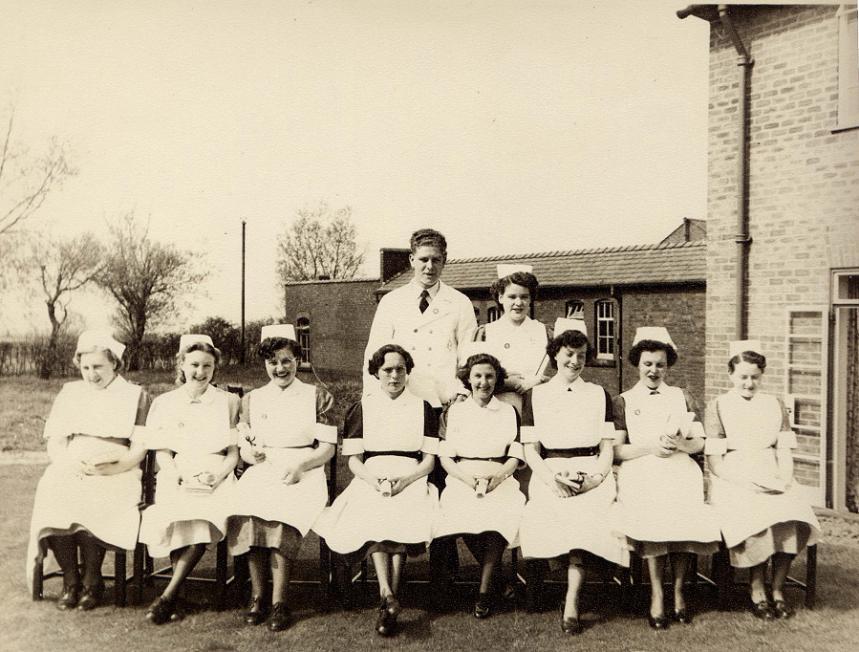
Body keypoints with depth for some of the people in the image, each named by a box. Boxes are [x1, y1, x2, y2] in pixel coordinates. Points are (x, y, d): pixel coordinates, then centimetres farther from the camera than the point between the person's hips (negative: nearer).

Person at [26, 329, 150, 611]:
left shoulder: (136, 396, 11)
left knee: (94, 502, -34)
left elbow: (138, 451, 2)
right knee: (53, 497, -30)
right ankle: (70, 582, -17)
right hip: (70, 470, 3)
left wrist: (106, 468, -16)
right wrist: (71, 464, -7)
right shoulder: (69, 393, 22)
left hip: (116, 473, -3)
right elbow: (54, 443, 15)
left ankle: (92, 581, -16)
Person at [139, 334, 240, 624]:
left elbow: (233, 453, 11)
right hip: (177, 476, 0)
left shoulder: (228, 401, 15)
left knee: (205, 517, -32)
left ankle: (167, 597, -27)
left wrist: (216, 476, -9)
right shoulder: (164, 403, 16)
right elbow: (161, 452, 9)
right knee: (180, 516, -33)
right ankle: (175, 598, -25)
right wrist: (180, 477, -10)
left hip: (216, 477, 0)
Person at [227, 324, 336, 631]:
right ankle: (258, 597, -23)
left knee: (282, 512, -33)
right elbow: (243, 448, 17)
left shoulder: (318, 396, 11)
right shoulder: (252, 399, 20)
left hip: (304, 473, -2)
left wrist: (299, 466, -14)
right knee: (247, 508, -30)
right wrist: (252, 454, -7)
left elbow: (328, 448, 4)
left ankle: (279, 601, -29)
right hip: (262, 471, 2)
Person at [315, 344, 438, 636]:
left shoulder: (423, 408, 14)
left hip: (410, 478, 0)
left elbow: (429, 460, 8)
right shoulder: (362, 408, 15)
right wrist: (373, 480, -12)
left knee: (403, 514, -32)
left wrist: (404, 480, -11)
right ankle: (389, 595, -39)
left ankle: (387, 600, -28)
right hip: (371, 478, 0)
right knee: (372, 513, -33)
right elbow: (353, 460, 9)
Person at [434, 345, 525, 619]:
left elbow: (515, 456, 9)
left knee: (503, 511, -34)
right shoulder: (455, 411, 16)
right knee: (463, 512, -33)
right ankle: (493, 577, -10)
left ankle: (484, 590, -22)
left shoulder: (509, 412, 17)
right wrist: (466, 477, -11)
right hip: (462, 479, 0)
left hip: (500, 479, 0)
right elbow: (445, 456, 7)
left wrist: (497, 476, -11)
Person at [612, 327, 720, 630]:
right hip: (640, 470, -1)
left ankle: (678, 591, -12)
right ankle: (656, 594, -19)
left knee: (684, 512, -29)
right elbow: (616, 450, 4)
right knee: (652, 513, -31)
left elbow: (699, 443, 13)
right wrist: (650, 447, -10)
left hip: (680, 469, 2)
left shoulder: (682, 397, 20)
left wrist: (681, 444, -9)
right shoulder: (624, 401, 14)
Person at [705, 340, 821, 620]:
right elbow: (715, 461, 0)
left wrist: (783, 479, -6)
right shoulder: (718, 406, 6)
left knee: (792, 517, -28)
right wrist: (747, 483, -14)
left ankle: (778, 589, -11)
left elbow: (785, 452, 14)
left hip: (772, 479, 3)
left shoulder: (775, 405, 18)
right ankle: (757, 592, -14)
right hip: (734, 481, -3)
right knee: (756, 521, -32)